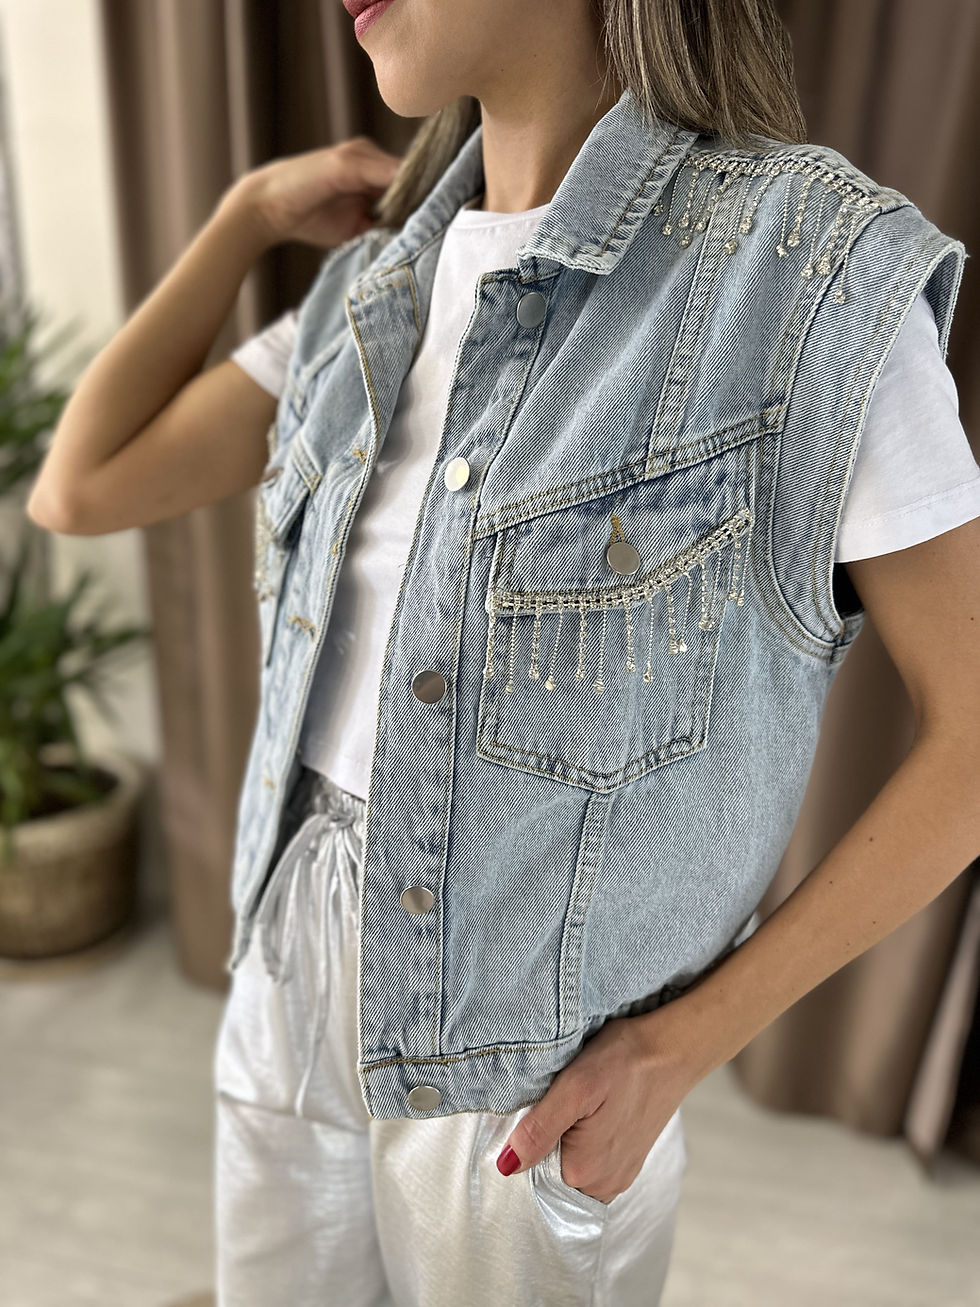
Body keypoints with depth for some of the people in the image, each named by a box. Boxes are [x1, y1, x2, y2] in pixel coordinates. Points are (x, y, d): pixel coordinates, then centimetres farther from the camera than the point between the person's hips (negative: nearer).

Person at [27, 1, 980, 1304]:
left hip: (540, 1054, -5)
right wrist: (248, 212, 4)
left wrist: (679, 1050, -15)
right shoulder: (382, 289, 2)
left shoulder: (818, 270, -17)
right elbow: (80, 491, 5)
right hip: (296, 967, 6)